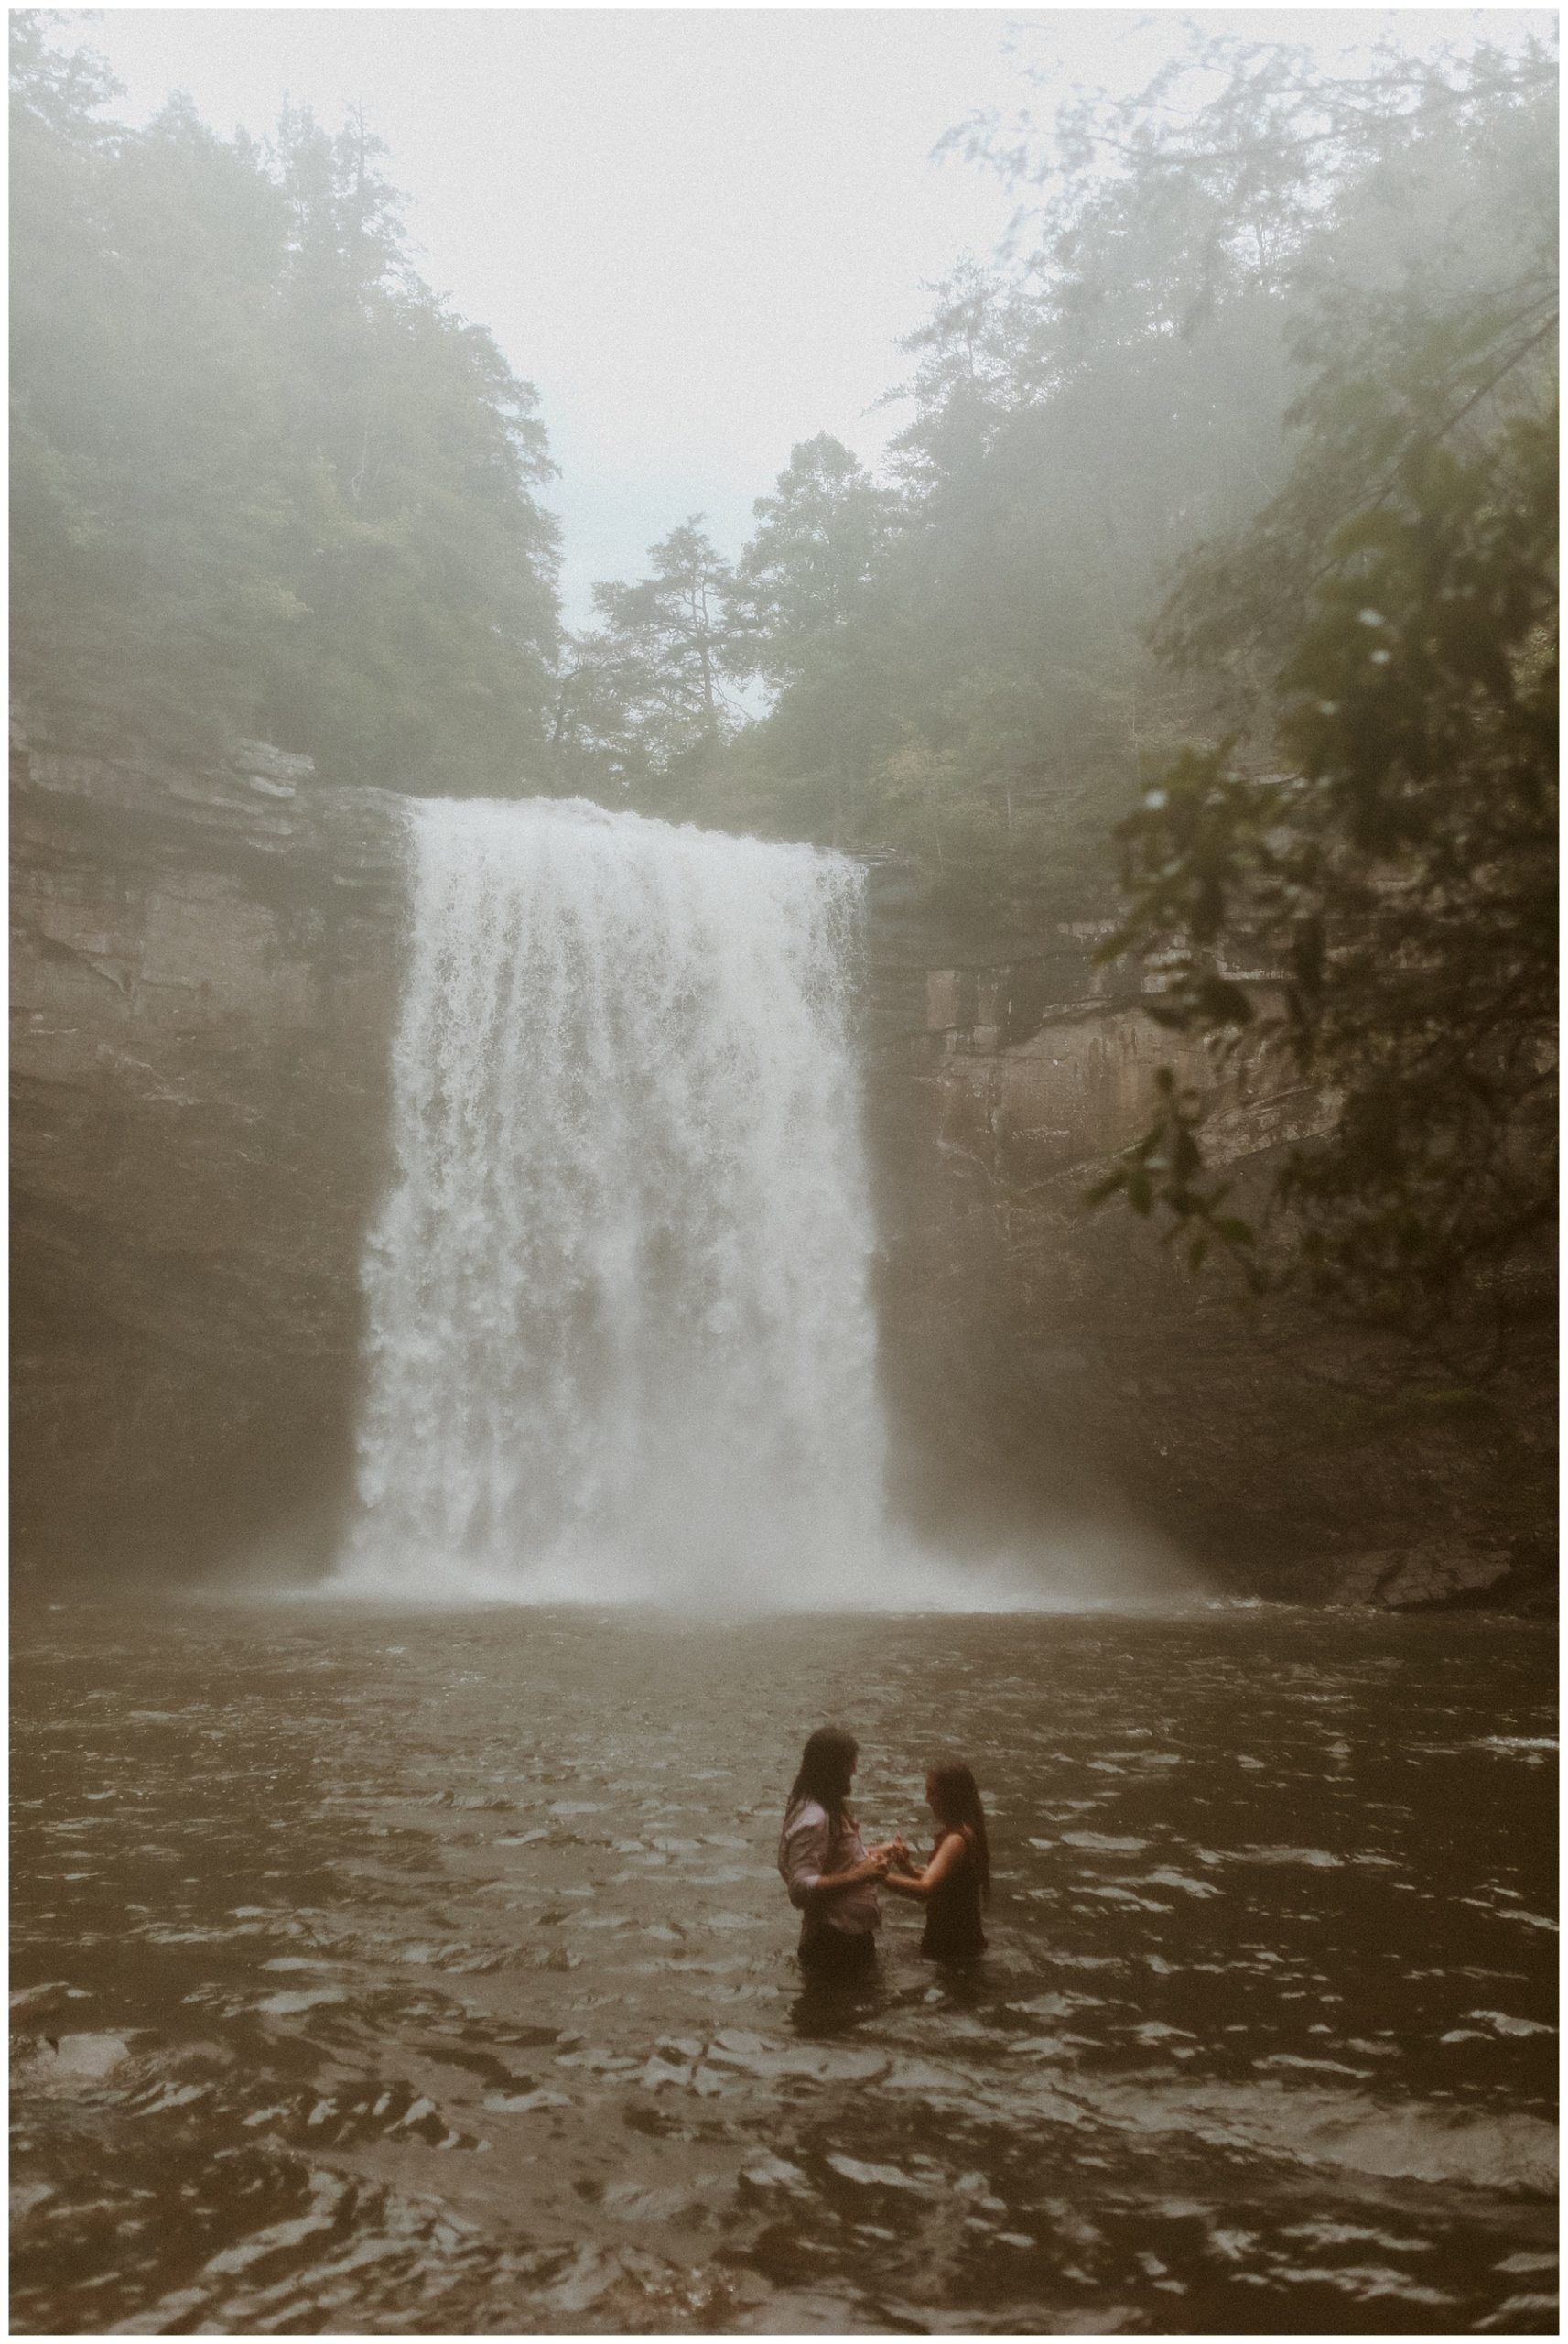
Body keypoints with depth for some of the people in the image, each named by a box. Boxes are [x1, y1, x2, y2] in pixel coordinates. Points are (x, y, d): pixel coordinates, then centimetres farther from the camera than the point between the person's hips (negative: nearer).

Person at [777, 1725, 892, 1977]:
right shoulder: (812, 1819, -26)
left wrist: (870, 1854, 9)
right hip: (832, 1941, -10)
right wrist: (857, 1876, -32)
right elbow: (801, 1889, -32)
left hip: (852, 1933, 10)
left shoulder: (827, 1807, 6)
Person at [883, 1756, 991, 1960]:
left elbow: (926, 1889, -37)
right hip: (950, 1936, 10)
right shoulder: (952, 1833, 8)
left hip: (954, 1941, -10)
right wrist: (908, 1867, -4)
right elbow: (937, 1884, 13)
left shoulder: (957, 1839, -24)